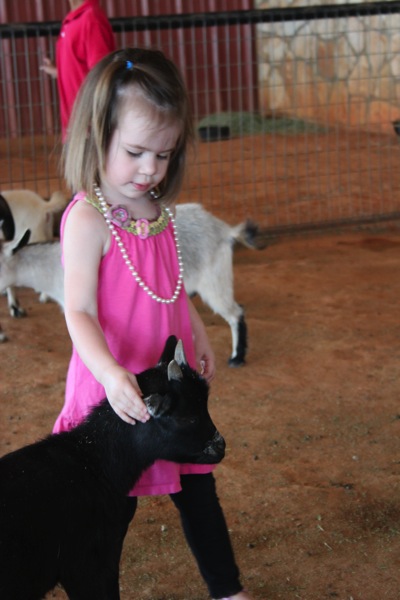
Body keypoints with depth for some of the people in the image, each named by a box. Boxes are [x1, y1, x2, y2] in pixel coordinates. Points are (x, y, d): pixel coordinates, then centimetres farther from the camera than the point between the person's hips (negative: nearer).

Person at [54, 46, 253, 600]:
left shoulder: (159, 210, 4)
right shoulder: (88, 218, -19)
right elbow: (80, 311, -23)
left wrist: (197, 333, 13)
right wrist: (110, 374, -36)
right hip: (121, 389, -7)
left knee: (197, 489, 19)